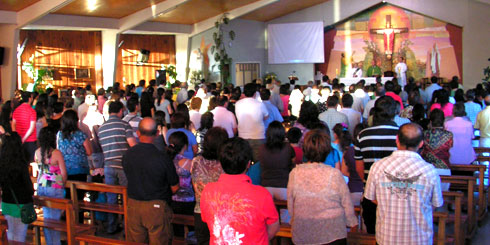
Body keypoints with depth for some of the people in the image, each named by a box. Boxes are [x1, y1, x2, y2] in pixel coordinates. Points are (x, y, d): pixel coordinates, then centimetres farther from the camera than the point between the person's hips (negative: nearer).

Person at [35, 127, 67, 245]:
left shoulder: (37, 152, -1)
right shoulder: (56, 153, -16)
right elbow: (64, 173, -12)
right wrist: (63, 184, 3)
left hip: (41, 186, 5)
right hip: (55, 188, -5)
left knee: (46, 216, 14)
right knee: (55, 217, 3)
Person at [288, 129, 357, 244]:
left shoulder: (295, 173, -10)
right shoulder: (335, 174, -15)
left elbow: (290, 206, 0)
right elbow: (347, 204, -4)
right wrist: (352, 222, 14)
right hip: (333, 235, -2)